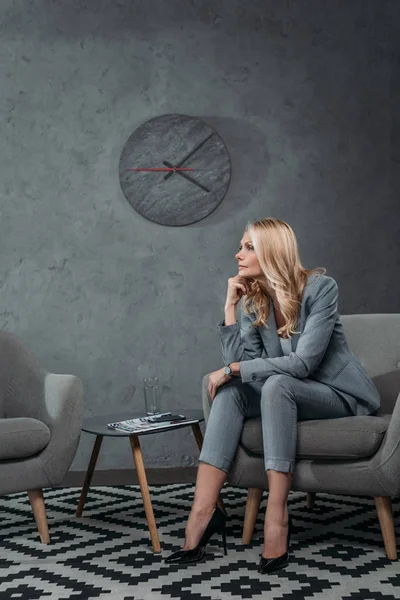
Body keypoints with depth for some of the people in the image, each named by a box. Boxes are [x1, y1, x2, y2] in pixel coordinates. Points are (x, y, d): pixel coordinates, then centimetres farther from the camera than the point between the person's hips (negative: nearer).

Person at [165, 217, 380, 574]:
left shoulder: (320, 287, -15)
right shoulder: (252, 301, 1)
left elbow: (303, 362, -24)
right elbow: (241, 364, -9)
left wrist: (233, 369, -22)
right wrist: (230, 309, -14)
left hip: (341, 395, -5)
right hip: (288, 395, 6)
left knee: (277, 385, -33)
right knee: (230, 392, -19)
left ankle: (277, 518, -33)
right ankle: (203, 512, -27)